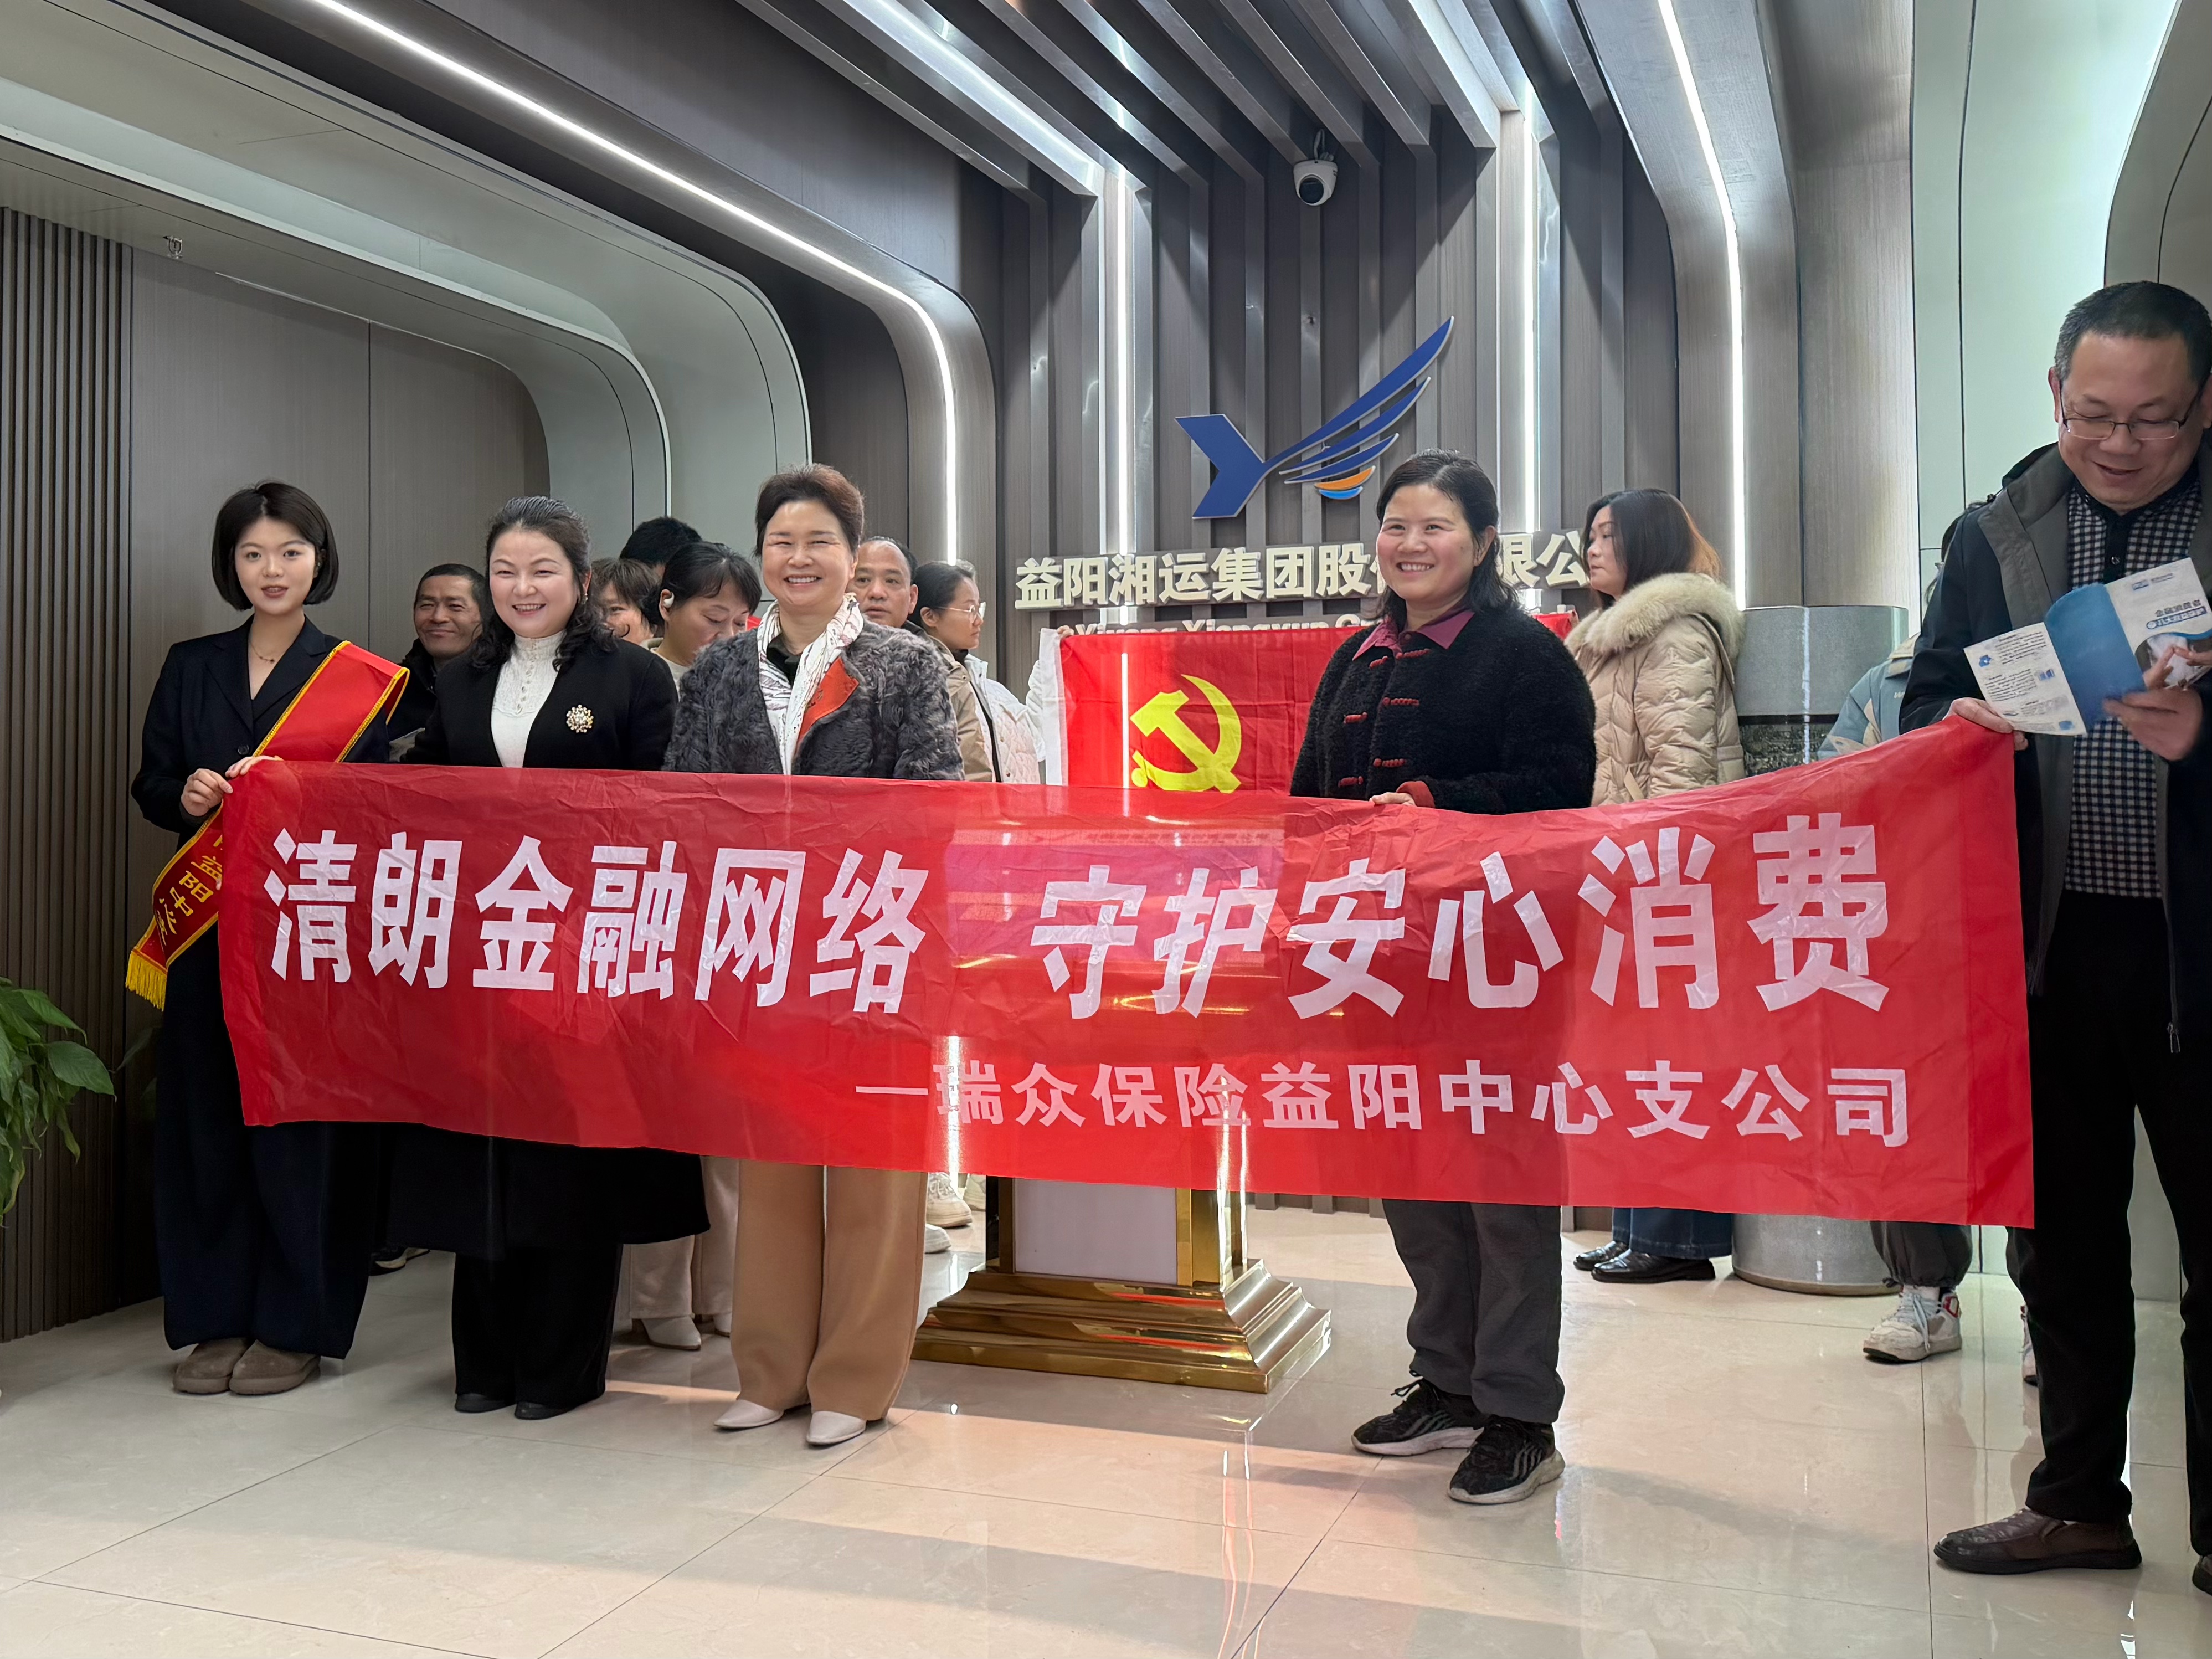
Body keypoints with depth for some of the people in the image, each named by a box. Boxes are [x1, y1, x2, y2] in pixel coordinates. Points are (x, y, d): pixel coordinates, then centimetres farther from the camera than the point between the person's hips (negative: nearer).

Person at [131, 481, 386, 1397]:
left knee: (300, 1118, 1)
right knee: (208, 1113, 5)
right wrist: (187, 797, -9)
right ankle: (216, 1320, 17)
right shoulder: (190, 667, 12)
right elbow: (150, 788, 12)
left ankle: (296, 1326, 12)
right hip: (208, 924, 3)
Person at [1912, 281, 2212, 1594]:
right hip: (2051, 943, 4)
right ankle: (2081, 1501, 30)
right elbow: (1926, 707, 9)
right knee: (2060, 1233, 14)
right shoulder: (1996, 538, 7)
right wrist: (1968, 727, -12)